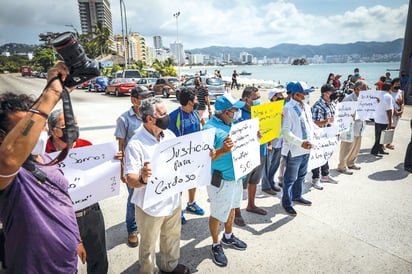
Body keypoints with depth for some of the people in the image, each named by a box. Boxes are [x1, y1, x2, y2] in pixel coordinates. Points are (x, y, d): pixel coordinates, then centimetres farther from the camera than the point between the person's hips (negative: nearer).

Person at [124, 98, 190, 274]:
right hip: (151, 206, -6)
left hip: (173, 200, 6)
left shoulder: (169, 135, -3)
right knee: (149, 245, 17)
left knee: (172, 236, 26)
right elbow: (131, 181, -24)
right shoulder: (135, 144, -23)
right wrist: (142, 178, -46)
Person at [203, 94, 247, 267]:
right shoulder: (210, 128, -21)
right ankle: (216, 246, 31)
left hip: (236, 175, 8)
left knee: (232, 208, 25)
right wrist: (223, 151, -39)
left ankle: (228, 237, 47)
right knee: (218, 214, 10)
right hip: (221, 179, -8)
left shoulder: (232, 123, 4)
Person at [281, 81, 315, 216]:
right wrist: (301, 143, -27)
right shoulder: (288, 108, -17)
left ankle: (297, 196, 43)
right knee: (290, 178, 6)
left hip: (306, 148, 8)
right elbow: (286, 131, -21)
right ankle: (287, 202, 23)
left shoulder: (306, 107, 6)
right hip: (294, 150, -8)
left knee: (301, 175, 23)